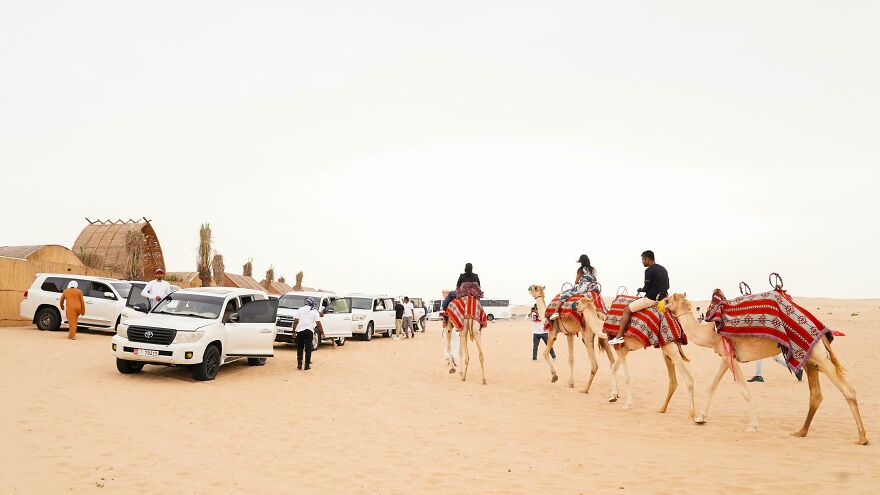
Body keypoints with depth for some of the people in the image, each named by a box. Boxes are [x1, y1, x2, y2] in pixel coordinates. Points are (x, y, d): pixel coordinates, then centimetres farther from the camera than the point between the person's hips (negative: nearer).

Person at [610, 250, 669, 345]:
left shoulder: (649, 270, -14)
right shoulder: (663, 269, 14)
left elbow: (647, 288, -16)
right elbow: (667, 286, 21)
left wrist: (640, 290, 4)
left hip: (651, 299, -9)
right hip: (662, 298, 9)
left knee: (626, 310, -5)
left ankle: (619, 337, -10)